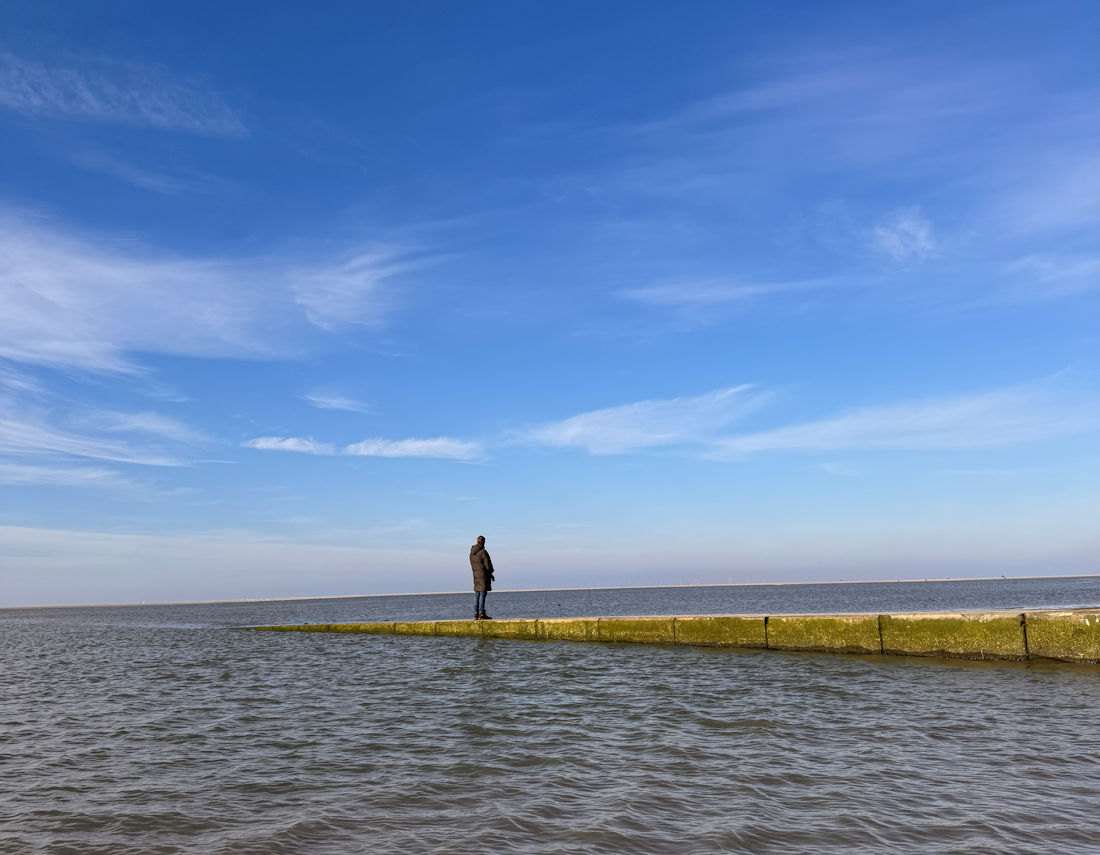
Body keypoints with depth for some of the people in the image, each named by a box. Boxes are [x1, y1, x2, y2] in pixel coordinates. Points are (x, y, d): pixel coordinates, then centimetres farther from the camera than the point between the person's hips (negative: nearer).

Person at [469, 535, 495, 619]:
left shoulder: (472, 553, 8)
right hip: (484, 574, -7)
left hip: (476, 575, 7)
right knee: (482, 594, -6)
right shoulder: (483, 552, -14)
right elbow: (488, 565, -13)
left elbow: (472, 564, 12)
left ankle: (476, 614, 9)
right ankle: (481, 614, -8)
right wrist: (490, 574, 5)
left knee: (476, 594, 9)